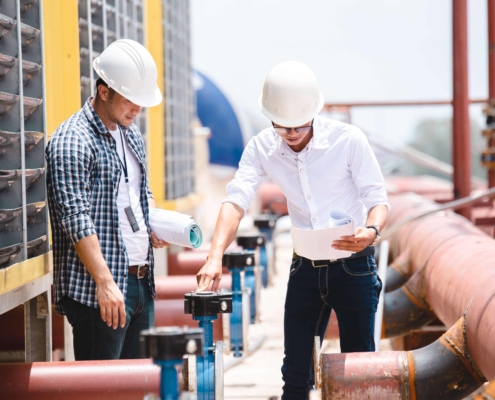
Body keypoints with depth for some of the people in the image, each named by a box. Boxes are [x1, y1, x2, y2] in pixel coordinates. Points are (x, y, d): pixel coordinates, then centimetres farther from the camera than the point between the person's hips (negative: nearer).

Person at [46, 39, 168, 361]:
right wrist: (105, 282, -25)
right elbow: (76, 219, -19)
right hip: (98, 290, -8)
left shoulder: (132, 135, 15)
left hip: (141, 282, 8)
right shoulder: (72, 142, -13)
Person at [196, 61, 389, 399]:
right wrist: (215, 256, -31)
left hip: (354, 266, -3)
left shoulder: (348, 139, -14)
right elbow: (237, 200, -15)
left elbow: (377, 199, -10)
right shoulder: (262, 148, -5)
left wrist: (371, 231, -34)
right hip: (305, 267, 3)